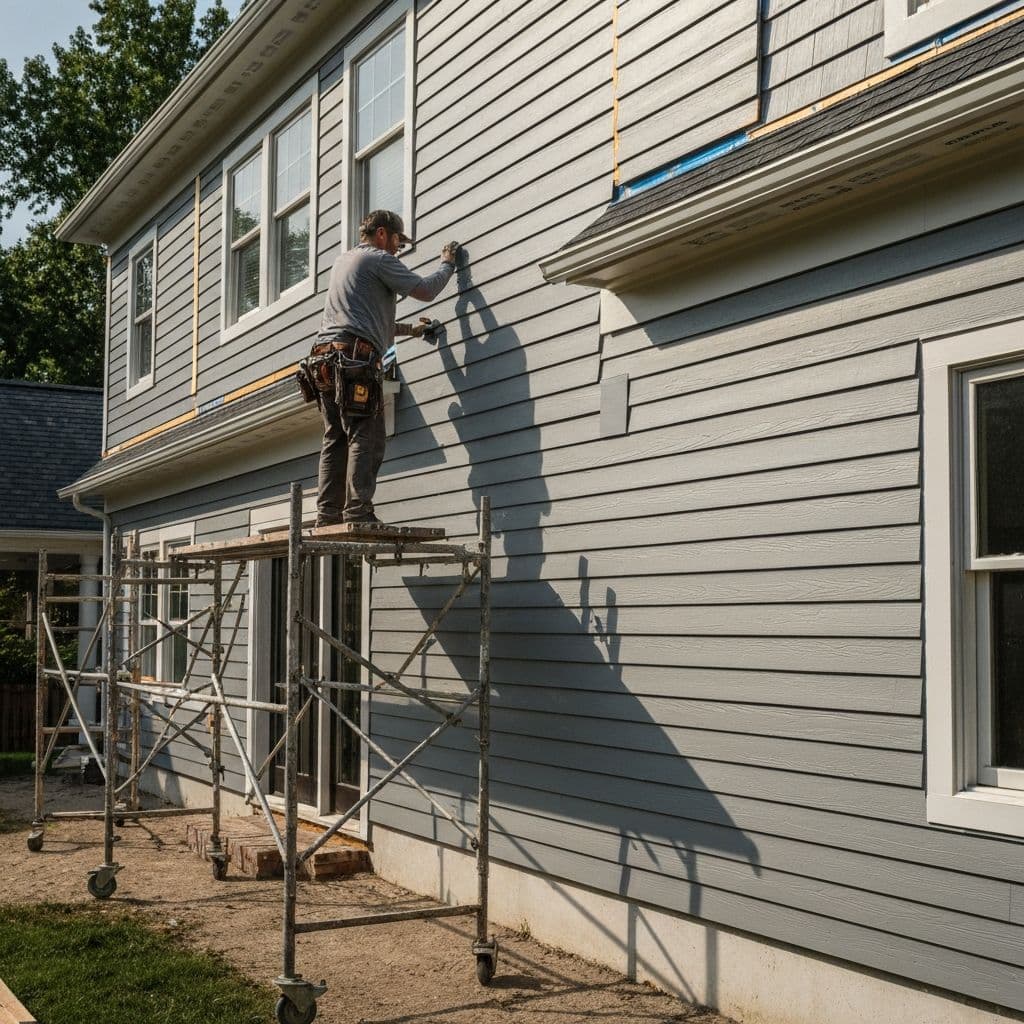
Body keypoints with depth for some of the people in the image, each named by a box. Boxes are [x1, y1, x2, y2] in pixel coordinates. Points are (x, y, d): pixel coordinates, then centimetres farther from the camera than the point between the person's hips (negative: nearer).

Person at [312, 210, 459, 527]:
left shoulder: (342, 261, 31)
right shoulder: (378, 259, 4)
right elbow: (425, 290, 1)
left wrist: (409, 329, 42)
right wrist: (447, 263, 18)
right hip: (356, 356, -9)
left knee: (335, 439, 5)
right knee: (365, 438, -12)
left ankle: (328, 514, -1)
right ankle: (357, 512, -20)